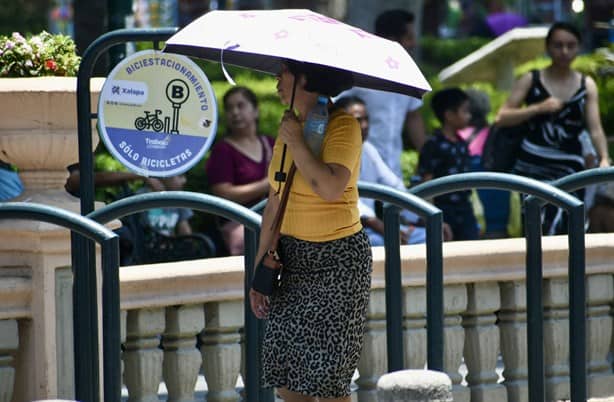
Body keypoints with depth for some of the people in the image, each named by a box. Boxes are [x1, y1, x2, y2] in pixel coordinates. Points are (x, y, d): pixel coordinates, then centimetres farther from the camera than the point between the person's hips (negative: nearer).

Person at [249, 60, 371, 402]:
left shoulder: (343, 126, -11)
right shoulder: (290, 127, 11)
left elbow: (331, 188, -27)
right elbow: (275, 203, 14)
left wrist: (296, 143, -15)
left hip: (338, 260, -7)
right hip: (294, 256, 7)